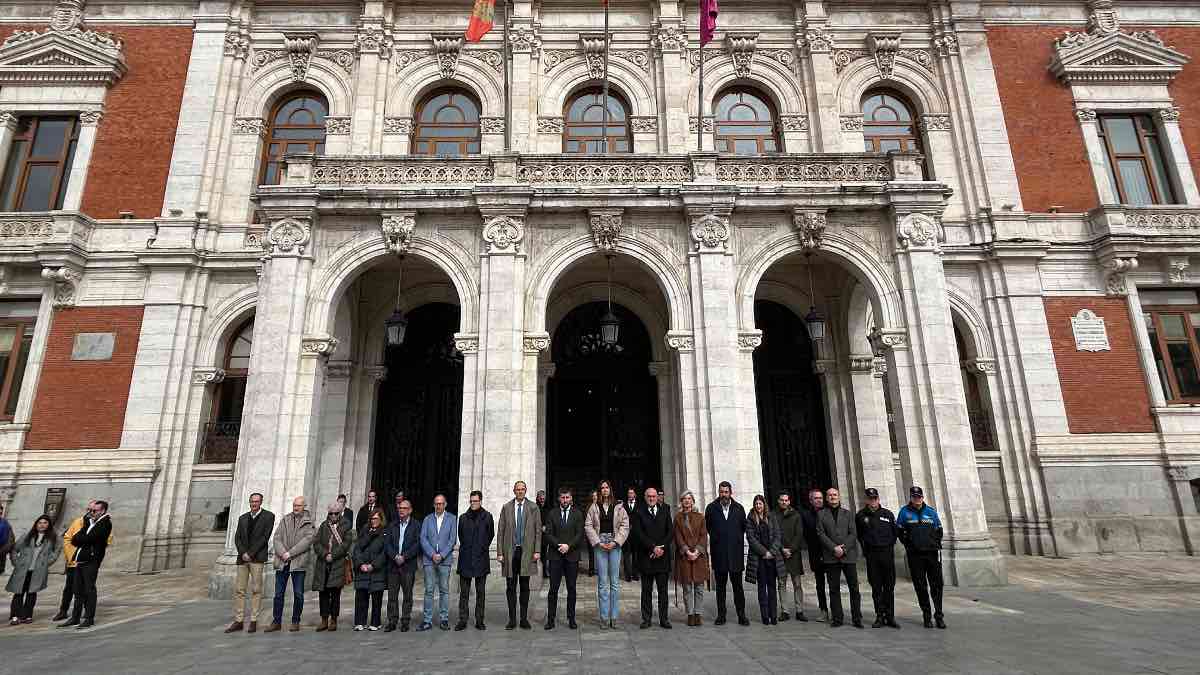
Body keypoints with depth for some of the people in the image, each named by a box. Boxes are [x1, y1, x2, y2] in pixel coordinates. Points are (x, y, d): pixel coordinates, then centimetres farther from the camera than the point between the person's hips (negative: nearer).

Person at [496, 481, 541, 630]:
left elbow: (538, 531, 2)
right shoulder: (506, 507, 5)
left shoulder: (533, 507, 3)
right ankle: (512, 619, 13)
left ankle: (524, 619, 15)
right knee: (510, 587, 4)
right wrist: (499, 552, -2)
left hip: (526, 551, 0)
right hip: (510, 551, 1)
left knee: (525, 586, 7)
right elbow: (500, 531, 4)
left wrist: (537, 551, -5)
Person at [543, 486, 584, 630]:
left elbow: (580, 534, -1)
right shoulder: (552, 514, 7)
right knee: (553, 588, 0)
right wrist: (559, 545, -13)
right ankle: (550, 619, 7)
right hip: (555, 556, 0)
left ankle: (571, 619, 16)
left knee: (571, 588, 6)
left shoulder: (577, 514, 5)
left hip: (572, 555, 0)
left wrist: (568, 545, -13)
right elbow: (548, 534, 1)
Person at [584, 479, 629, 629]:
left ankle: (614, 617, 9)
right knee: (603, 582, 0)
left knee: (615, 581, 2)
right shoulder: (594, 507, 6)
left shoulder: (618, 507, 6)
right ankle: (604, 617, 6)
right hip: (599, 544, 0)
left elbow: (625, 525, 2)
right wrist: (598, 542, -6)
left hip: (615, 544, 0)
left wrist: (615, 542, -8)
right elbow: (588, 526, 3)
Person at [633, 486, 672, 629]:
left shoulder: (664, 512, 11)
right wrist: (653, 547, -12)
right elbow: (638, 534, -6)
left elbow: (671, 532, 6)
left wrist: (662, 547, -7)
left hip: (662, 557, 2)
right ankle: (646, 619, 11)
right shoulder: (639, 513, 2)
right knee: (646, 590, 5)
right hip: (646, 557, -2)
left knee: (663, 590, 5)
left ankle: (664, 619, 12)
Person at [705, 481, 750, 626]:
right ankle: (721, 615, 16)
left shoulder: (739, 508, 4)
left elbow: (744, 528, 12)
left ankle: (741, 615, 11)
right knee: (720, 586, 8)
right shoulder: (711, 508, 1)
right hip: (718, 554, 0)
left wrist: (738, 541, 10)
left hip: (736, 554, 0)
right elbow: (707, 528, 11)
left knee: (738, 585, 3)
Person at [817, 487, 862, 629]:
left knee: (854, 588, 1)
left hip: (848, 555, 0)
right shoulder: (821, 515, 9)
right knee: (834, 589, 3)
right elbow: (821, 534, 0)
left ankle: (857, 618, 12)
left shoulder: (847, 514, 11)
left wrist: (844, 548, -9)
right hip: (831, 557, 0)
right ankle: (837, 618, 11)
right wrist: (834, 548, -11)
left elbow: (853, 534, 3)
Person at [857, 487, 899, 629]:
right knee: (876, 587, 3)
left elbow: (895, 532, 14)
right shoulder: (861, 516, 3)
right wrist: (865, 548, 8)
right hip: (872, 555, 0)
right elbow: (858, 534, 14)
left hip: (887, 553, 1)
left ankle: (890, 616, 12)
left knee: (889, 587, 4)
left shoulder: (888, 514, 6)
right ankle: (880, 616, 9)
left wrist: (890, 545, 8)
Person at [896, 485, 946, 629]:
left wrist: (936, 544, 5)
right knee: (920, 587, 3)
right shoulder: (904, 511, 3)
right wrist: (908, 544, 1)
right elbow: (900, 531, 9)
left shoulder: (931, 512, 9)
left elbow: (939, 530, 16)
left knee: (937, 585, 1)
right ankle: (926, 616, 12)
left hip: (932, 553, 1)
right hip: (915, 555, -1)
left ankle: (939, 615, 13)